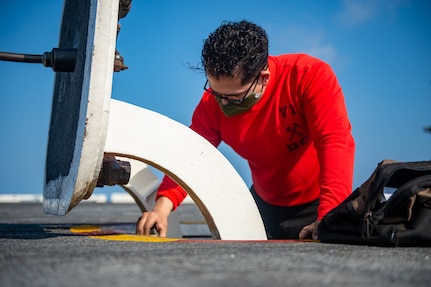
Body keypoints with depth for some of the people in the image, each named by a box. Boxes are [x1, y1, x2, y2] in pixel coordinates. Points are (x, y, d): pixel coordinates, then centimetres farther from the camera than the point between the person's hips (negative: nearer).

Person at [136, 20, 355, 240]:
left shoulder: (310, 76, -27)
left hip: (318, 204, -3)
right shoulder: (213, 102, -15)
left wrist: (328, 219, -45)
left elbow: (335, 143, -34)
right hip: (267, 206, 4)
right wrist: (164, 204, -31)